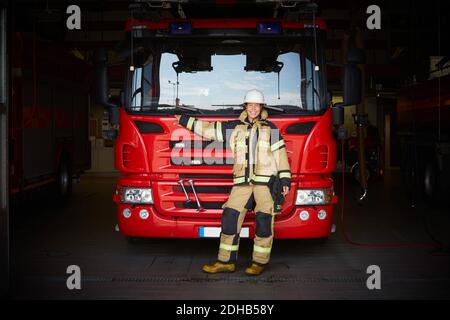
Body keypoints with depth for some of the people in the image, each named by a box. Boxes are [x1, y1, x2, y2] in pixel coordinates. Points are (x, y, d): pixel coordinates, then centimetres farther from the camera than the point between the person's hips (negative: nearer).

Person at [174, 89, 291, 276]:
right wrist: (185, 121, 22)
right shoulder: (234, 127, 16)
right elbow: (209, 129, 20)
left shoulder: (270, 129, 9)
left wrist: (285, 180, -2)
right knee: (230, 218, -1)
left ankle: (259, 262, 8)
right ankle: (226, 262, 8)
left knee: (264, 221, -4)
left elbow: (280, 153, 6)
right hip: (242, 182, 3)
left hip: (266, 181, -3)